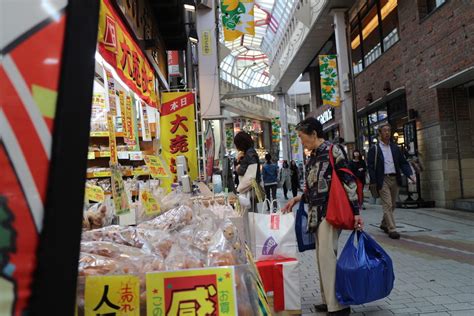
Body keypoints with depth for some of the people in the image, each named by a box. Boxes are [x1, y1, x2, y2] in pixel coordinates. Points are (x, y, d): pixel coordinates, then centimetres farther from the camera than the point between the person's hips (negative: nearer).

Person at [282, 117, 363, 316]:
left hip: (330, 210, -8)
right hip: (317, 212, 8)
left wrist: (356, 212, -15)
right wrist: (298, 199, 14)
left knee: (327, 254, -10)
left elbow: (349, 181, -11)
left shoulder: (332, 151, -8)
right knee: (322, 255, 10)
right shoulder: (313, 157, 16)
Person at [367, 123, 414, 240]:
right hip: (383, 180, -5)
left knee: (392, 205, 13)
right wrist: (373, 182, -14)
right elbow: (370, 166, -6)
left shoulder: (395, 148, 13)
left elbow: (403, 163, 12)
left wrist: (409, 174, -5)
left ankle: (384, 224, 32)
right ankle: (392, 229, -4)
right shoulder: (374, 149, -1)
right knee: (387, 205, -8)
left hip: (395, 179, 5)